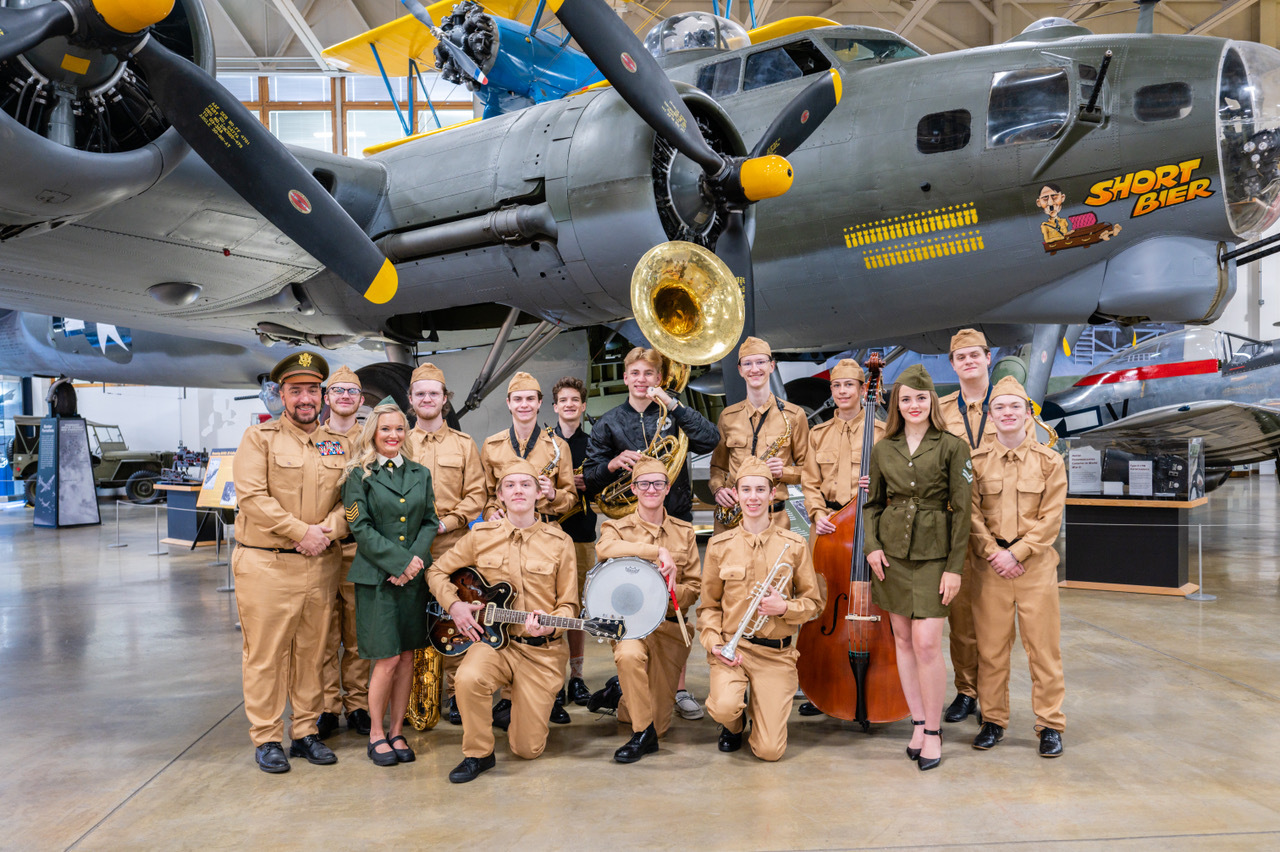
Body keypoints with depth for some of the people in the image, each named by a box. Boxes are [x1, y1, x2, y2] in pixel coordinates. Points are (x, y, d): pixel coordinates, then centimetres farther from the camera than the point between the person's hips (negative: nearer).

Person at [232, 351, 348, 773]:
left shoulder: (338, 444, 11)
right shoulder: (259, 438, -2)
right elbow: (252, 497, -12)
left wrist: (328, 530, -11)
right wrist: (302, 532, -15)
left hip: (321, 565, 4)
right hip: (267, 564, -4)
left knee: (312, 651, 10)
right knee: (266, 654, 2)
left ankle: (306, 731, 22)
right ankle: (266, 738, 14)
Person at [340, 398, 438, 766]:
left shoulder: (420, 474, 12)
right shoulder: (360, 474, 0)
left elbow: (430, 522, 9)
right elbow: (360, 527, -7)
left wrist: (415, 560, -8)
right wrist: (399, 561, -14)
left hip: (414, 576, 4)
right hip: (376, 577, -4)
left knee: (407, 656, 7)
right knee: (388, 658, -5)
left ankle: (397, 731, 19)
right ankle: (376, 733, 13)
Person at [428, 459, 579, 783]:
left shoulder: (559, 542, -1)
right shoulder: (481, 535, 2)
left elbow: (568, 604, 3)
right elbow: (437, 571, 12)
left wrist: (551, 623, -19)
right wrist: (454, 605, -6)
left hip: (542, 650, 0)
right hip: (493, 640, 0)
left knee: (528, 748, 0)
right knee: (469, 678, -36)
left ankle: (527, 702, 36)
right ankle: (478, 754, -9)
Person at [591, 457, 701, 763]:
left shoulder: (684, 532, 10)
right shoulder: (617, 528, 1)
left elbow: (694, 586, 9)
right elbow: (605, 547, -25)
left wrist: (673, 589, -14)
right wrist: (658, 551, -31)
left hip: (670, 627, 3)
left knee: (658, 720, 4)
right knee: (629, 655, -39)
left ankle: (624, 700, 39)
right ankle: (643, 733, -17)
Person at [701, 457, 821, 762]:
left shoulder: (794, 545, 2)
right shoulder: (719, 545, 3)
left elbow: (813, 603, 8)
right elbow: (709, 605, 10)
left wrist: (785, 607, -12)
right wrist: (713, 643, -6)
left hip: (776, 653, 0)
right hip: (731, 646, 0)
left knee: (769, 751, -8)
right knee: (724, 707, -30)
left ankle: (761, 707, 27)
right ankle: (734, 725, 9)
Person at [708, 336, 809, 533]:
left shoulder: (793, 415, 2)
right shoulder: (728, 416, 10)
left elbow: (806, 469, 8)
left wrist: (783, 472, -11)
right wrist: (718, 489, -1)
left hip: (773, 517, -2)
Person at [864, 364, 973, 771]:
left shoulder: (952, 447, -4)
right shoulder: (883, 449, 6)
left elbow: (961, 510, -5)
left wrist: (954, 566, -9)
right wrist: (871, 544, -1)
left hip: (933, 554, -4)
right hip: (891, 551, 4)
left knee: (927, 643, -8)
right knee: (903, 640, 8)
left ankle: (933, 730, 9)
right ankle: (918, 723, 22)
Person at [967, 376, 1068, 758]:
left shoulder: (1050, 462, 1)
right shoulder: (976, 460, 3)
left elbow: (1051, 519, -4)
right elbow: (971, 515, 1)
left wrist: (1016, 553, -12)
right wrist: (994, 553, -10)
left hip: (1036, 565, -1)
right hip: (989, 566, 1)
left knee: (1043, 647, 3)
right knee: (991, 647, 7)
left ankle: (1050, 725, 17)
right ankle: (993, 720, 21)